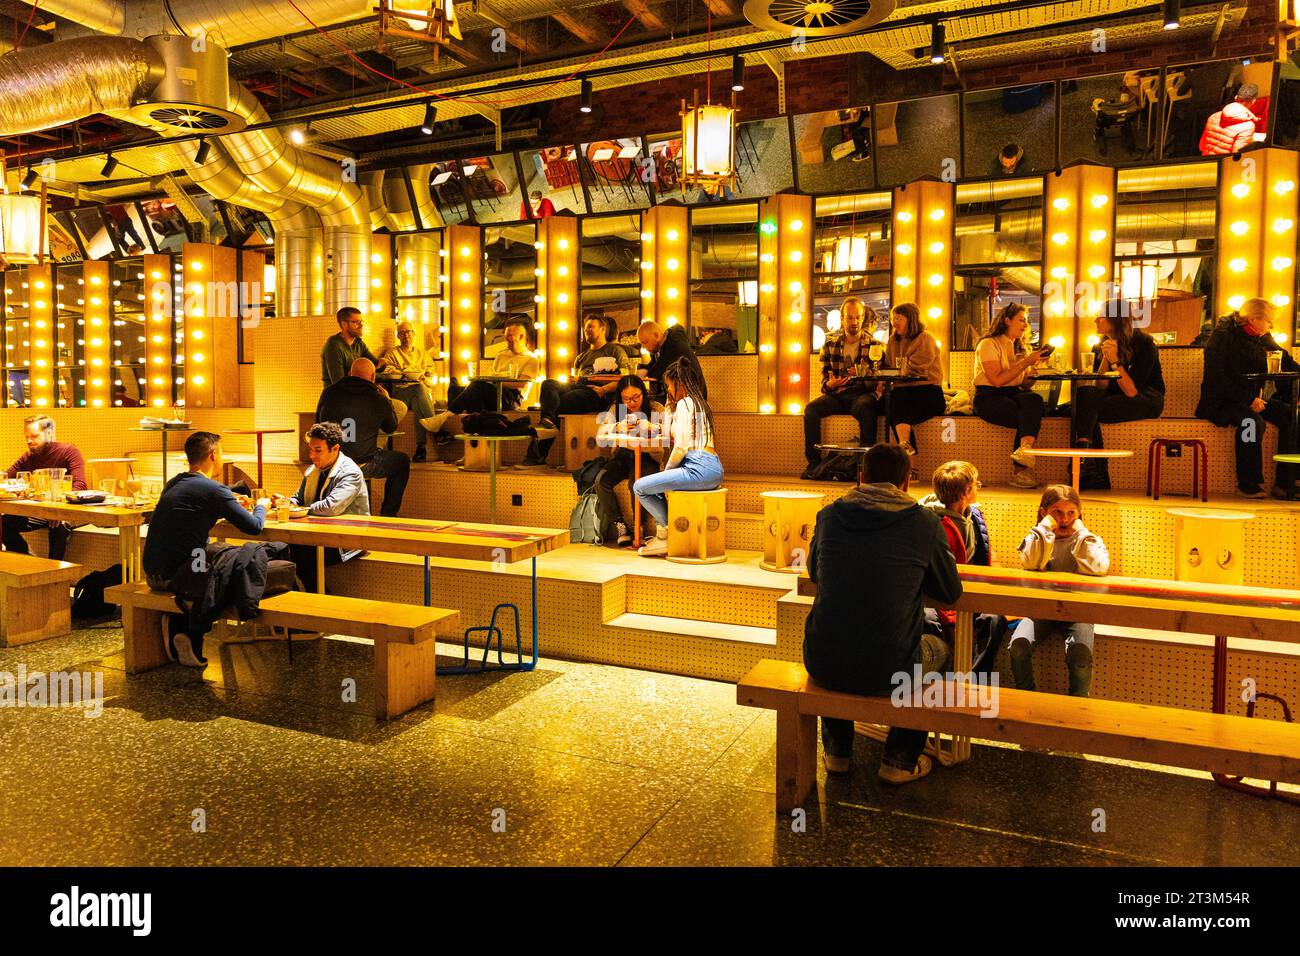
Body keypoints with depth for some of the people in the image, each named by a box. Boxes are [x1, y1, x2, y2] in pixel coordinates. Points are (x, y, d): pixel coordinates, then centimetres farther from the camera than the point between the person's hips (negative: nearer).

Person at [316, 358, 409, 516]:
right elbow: (392, 427, 11)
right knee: (402, 461, 19)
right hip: (364, 465, -5)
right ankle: (388, 515, 21)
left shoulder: (328, 393, 2)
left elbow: (318, 423, 18)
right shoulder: (379, 400, -8)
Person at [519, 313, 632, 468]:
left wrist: (604, 389, -13)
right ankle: (547, 420, -53)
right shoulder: (582, 356, 37)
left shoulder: (615, 350, 16)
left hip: (596, 394, -6)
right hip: (577, 388, 6)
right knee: (548, 384, -27)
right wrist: (571, 381, 4)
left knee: (558, 405, -29)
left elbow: (626, 378, 2)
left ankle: (538, 454, -34)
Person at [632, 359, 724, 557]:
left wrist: (667, 469, 0)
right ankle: (663, 533, 19)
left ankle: (667, 531, 5)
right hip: (712, 469, 11)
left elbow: (681, 447, -12)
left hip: (699, 468, -11)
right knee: (654, 484, 27)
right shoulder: (698, 403, 23)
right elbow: (669, 432, 33)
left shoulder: (684, 403, -6)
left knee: (640, 487, -7)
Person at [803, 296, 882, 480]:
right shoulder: (830, 343, 13)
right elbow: (824, 378, 11)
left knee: (866, 407, -38)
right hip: (836, 395, 3)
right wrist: (830, 384, -14)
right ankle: (813, 461, -22)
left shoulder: (873, 345, 6)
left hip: (862, 394, -3)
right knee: (811, 409, -26)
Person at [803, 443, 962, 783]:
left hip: (823, 666, 2)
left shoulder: (830, 514, 0)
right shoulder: (925, 522, -7)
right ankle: (900, 761, 34)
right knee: (939, 649, 31)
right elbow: (951, 593, 7)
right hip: (887, 672, -2)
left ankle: (836, 751, 45)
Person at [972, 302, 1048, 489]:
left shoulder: (1020, 348, 21)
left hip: (1014, 395, 6)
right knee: (1029, 418, -31)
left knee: (1034, 399, -32)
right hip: (988, 398, -6)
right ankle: (1022, 470, -29)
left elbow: (1024, 384, 15)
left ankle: (1025, 449, -44)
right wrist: (1026, 362, -13)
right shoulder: (988, 344, -2)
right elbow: (997, 380, -15)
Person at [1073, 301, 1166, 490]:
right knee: (1083, 393, -27)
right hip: (1117, 401, 6)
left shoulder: (1143, 344, -9)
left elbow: (1133, 392, -17)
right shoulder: (1100, 347, 9)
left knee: (1087, 404, -30)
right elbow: (1100, 387, -2)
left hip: (1147, 400, -6)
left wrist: (1115, 361, -21)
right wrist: (1105, 359, -13)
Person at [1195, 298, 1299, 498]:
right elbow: (1216, 378, -17)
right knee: (1253, 421, -35)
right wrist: (1248, 400, -22)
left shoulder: (1262, 338, 13)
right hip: (1221, 402, -7)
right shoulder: (1223, 335, -9)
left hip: (1253, 398, 7)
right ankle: (1248, 485, -22)